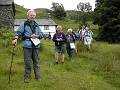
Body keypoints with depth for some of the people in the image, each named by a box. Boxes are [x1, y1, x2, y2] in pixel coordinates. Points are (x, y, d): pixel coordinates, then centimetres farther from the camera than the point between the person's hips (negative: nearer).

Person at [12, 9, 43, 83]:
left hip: (36, 46, 3)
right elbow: (19, 32, -2)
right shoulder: (24, 24, 4)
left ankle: (38, 76, 15)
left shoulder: (36, 25, 15)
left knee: (36, 61, 8)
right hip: (27, 46, -3)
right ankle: (27, 77, 10)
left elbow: (41, 34, 15)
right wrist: (15, 39, -19)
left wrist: (36, 36, -4)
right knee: (27, 62, -1)